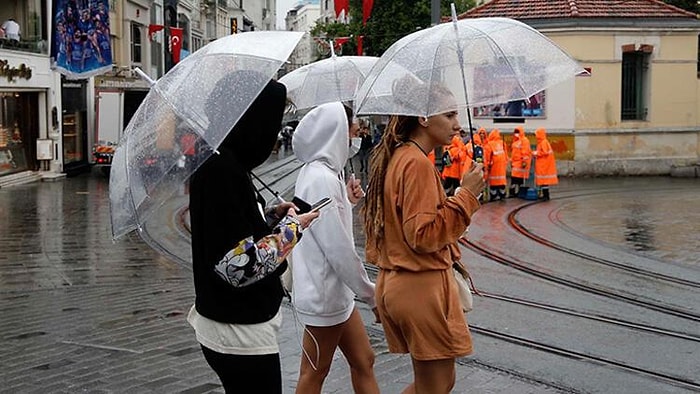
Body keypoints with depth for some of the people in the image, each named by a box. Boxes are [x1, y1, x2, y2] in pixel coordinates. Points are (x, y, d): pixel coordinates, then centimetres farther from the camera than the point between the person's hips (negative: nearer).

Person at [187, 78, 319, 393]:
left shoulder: (219, 162, 7)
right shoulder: (222, 170, -22)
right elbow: (238, 266, -25)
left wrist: (272, 217, 6)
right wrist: (291, 228, -12)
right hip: (241, 335, -10)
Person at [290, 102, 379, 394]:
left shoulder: (318, 172, 10)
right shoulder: (322, 178, -21)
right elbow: (337, 247, -23)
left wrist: (348, 201, 5)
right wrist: (370, 293, -14)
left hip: (337, 291, 10)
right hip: (324, 293, -10)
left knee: (364, 362, 14)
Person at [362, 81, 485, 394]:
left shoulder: (395, 157, 12)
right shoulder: (417, 163, -17)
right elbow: (423, 235, -22)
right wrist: (466, 195, -18)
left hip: (395, 283, 10)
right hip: (422, 287, -10)